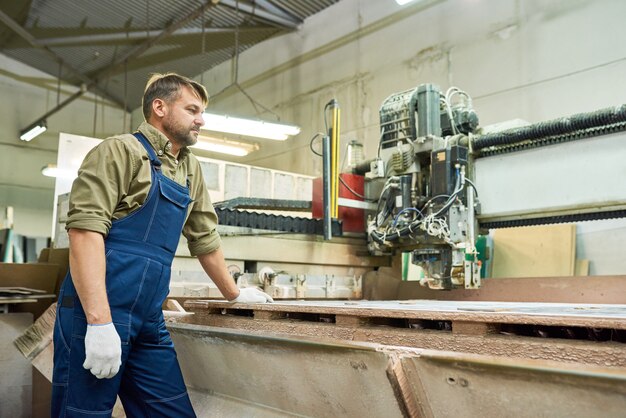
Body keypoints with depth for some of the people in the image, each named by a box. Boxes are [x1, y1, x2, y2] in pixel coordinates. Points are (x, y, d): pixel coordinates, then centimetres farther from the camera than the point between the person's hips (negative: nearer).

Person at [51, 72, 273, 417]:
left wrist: (233, 294, 29)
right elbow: (85, 228, -17)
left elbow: (204, 238, 24)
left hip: (150, 322, 7)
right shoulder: (121, 151, -6)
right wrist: (100, 321, -24)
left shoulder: (191, 170, 16)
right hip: (95, 312, -7)